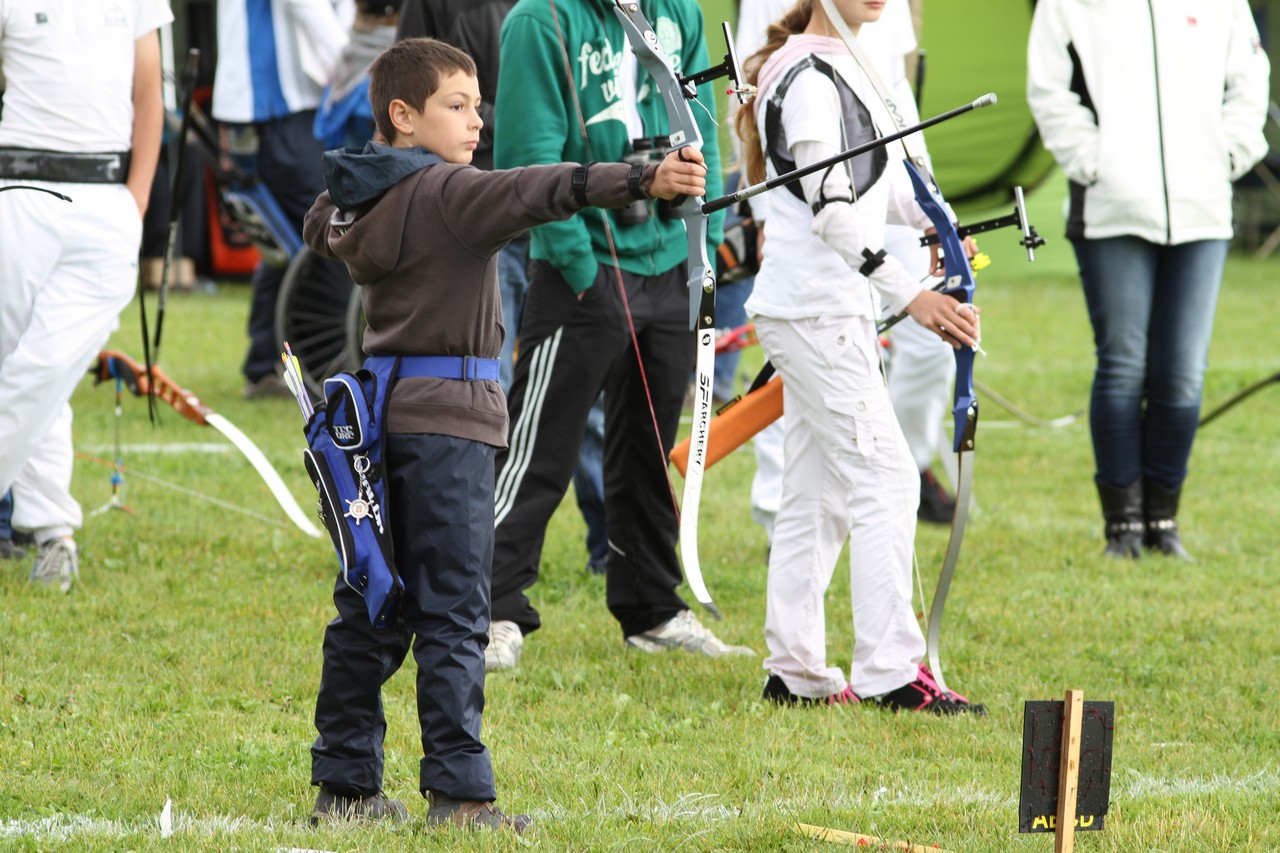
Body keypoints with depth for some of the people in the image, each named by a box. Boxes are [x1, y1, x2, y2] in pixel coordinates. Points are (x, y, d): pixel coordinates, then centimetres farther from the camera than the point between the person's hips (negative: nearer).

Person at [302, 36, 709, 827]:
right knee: (452, 613, -7)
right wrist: (645, 181, -40)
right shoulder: (446, 192, -12)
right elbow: (538, 192, -29)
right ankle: (458, 792, -9)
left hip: (378, 418, 8)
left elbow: (322, 227, 36)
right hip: (444, 417, -8)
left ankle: (345, 783, 14)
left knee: (369, 609, 11)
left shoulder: (354, 199, 12)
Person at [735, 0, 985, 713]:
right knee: (885, 481, -12)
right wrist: (910, 296, -27)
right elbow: (830, 209, -22)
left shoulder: (844, 67, 16)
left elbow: (879, 175, 28)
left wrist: (935, 222, 12)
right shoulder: (808, 80, -15)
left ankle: (796, 673, 14)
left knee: (818, 494, 11)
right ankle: (891, 672, -13)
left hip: (837, 312, 10)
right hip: (815, 310, -10)